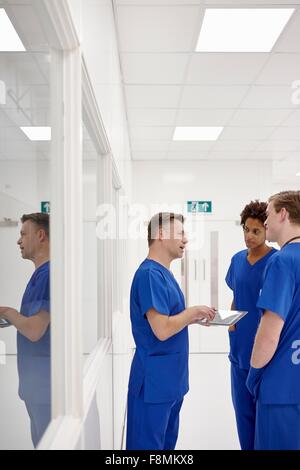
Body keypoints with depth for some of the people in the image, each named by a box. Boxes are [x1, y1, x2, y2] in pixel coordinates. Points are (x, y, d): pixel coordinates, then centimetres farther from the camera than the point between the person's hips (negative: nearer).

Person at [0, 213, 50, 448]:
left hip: (44, 376, -10)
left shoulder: (47, 274, -20)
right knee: (42, 439, 19)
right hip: (38, 376, 10)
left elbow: (34, 330, -24)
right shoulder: (42, 272, 11)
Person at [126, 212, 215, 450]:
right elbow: (162, 330, -25)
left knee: (167, 442, 20)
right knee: (149, 445, 5)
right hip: (154, 381, -9)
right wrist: (193, 311, -12)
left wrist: (195, 318, 3)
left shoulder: (163, 272, 10)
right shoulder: (150, 274, -20)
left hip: (172, 379, 9)